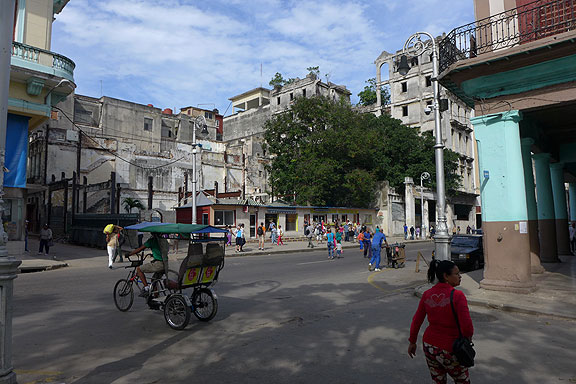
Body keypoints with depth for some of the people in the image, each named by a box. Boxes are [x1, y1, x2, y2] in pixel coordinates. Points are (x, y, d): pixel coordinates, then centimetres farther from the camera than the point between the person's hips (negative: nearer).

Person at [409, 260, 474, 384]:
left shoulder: (427, 295, -3)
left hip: (429, 346, 4)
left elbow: (416, 321, 3)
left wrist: (412, 342, 15)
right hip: (449, 350, -4)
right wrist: (467, 337, -2)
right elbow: (467, 327, -23)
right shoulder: (457, 295, -19)